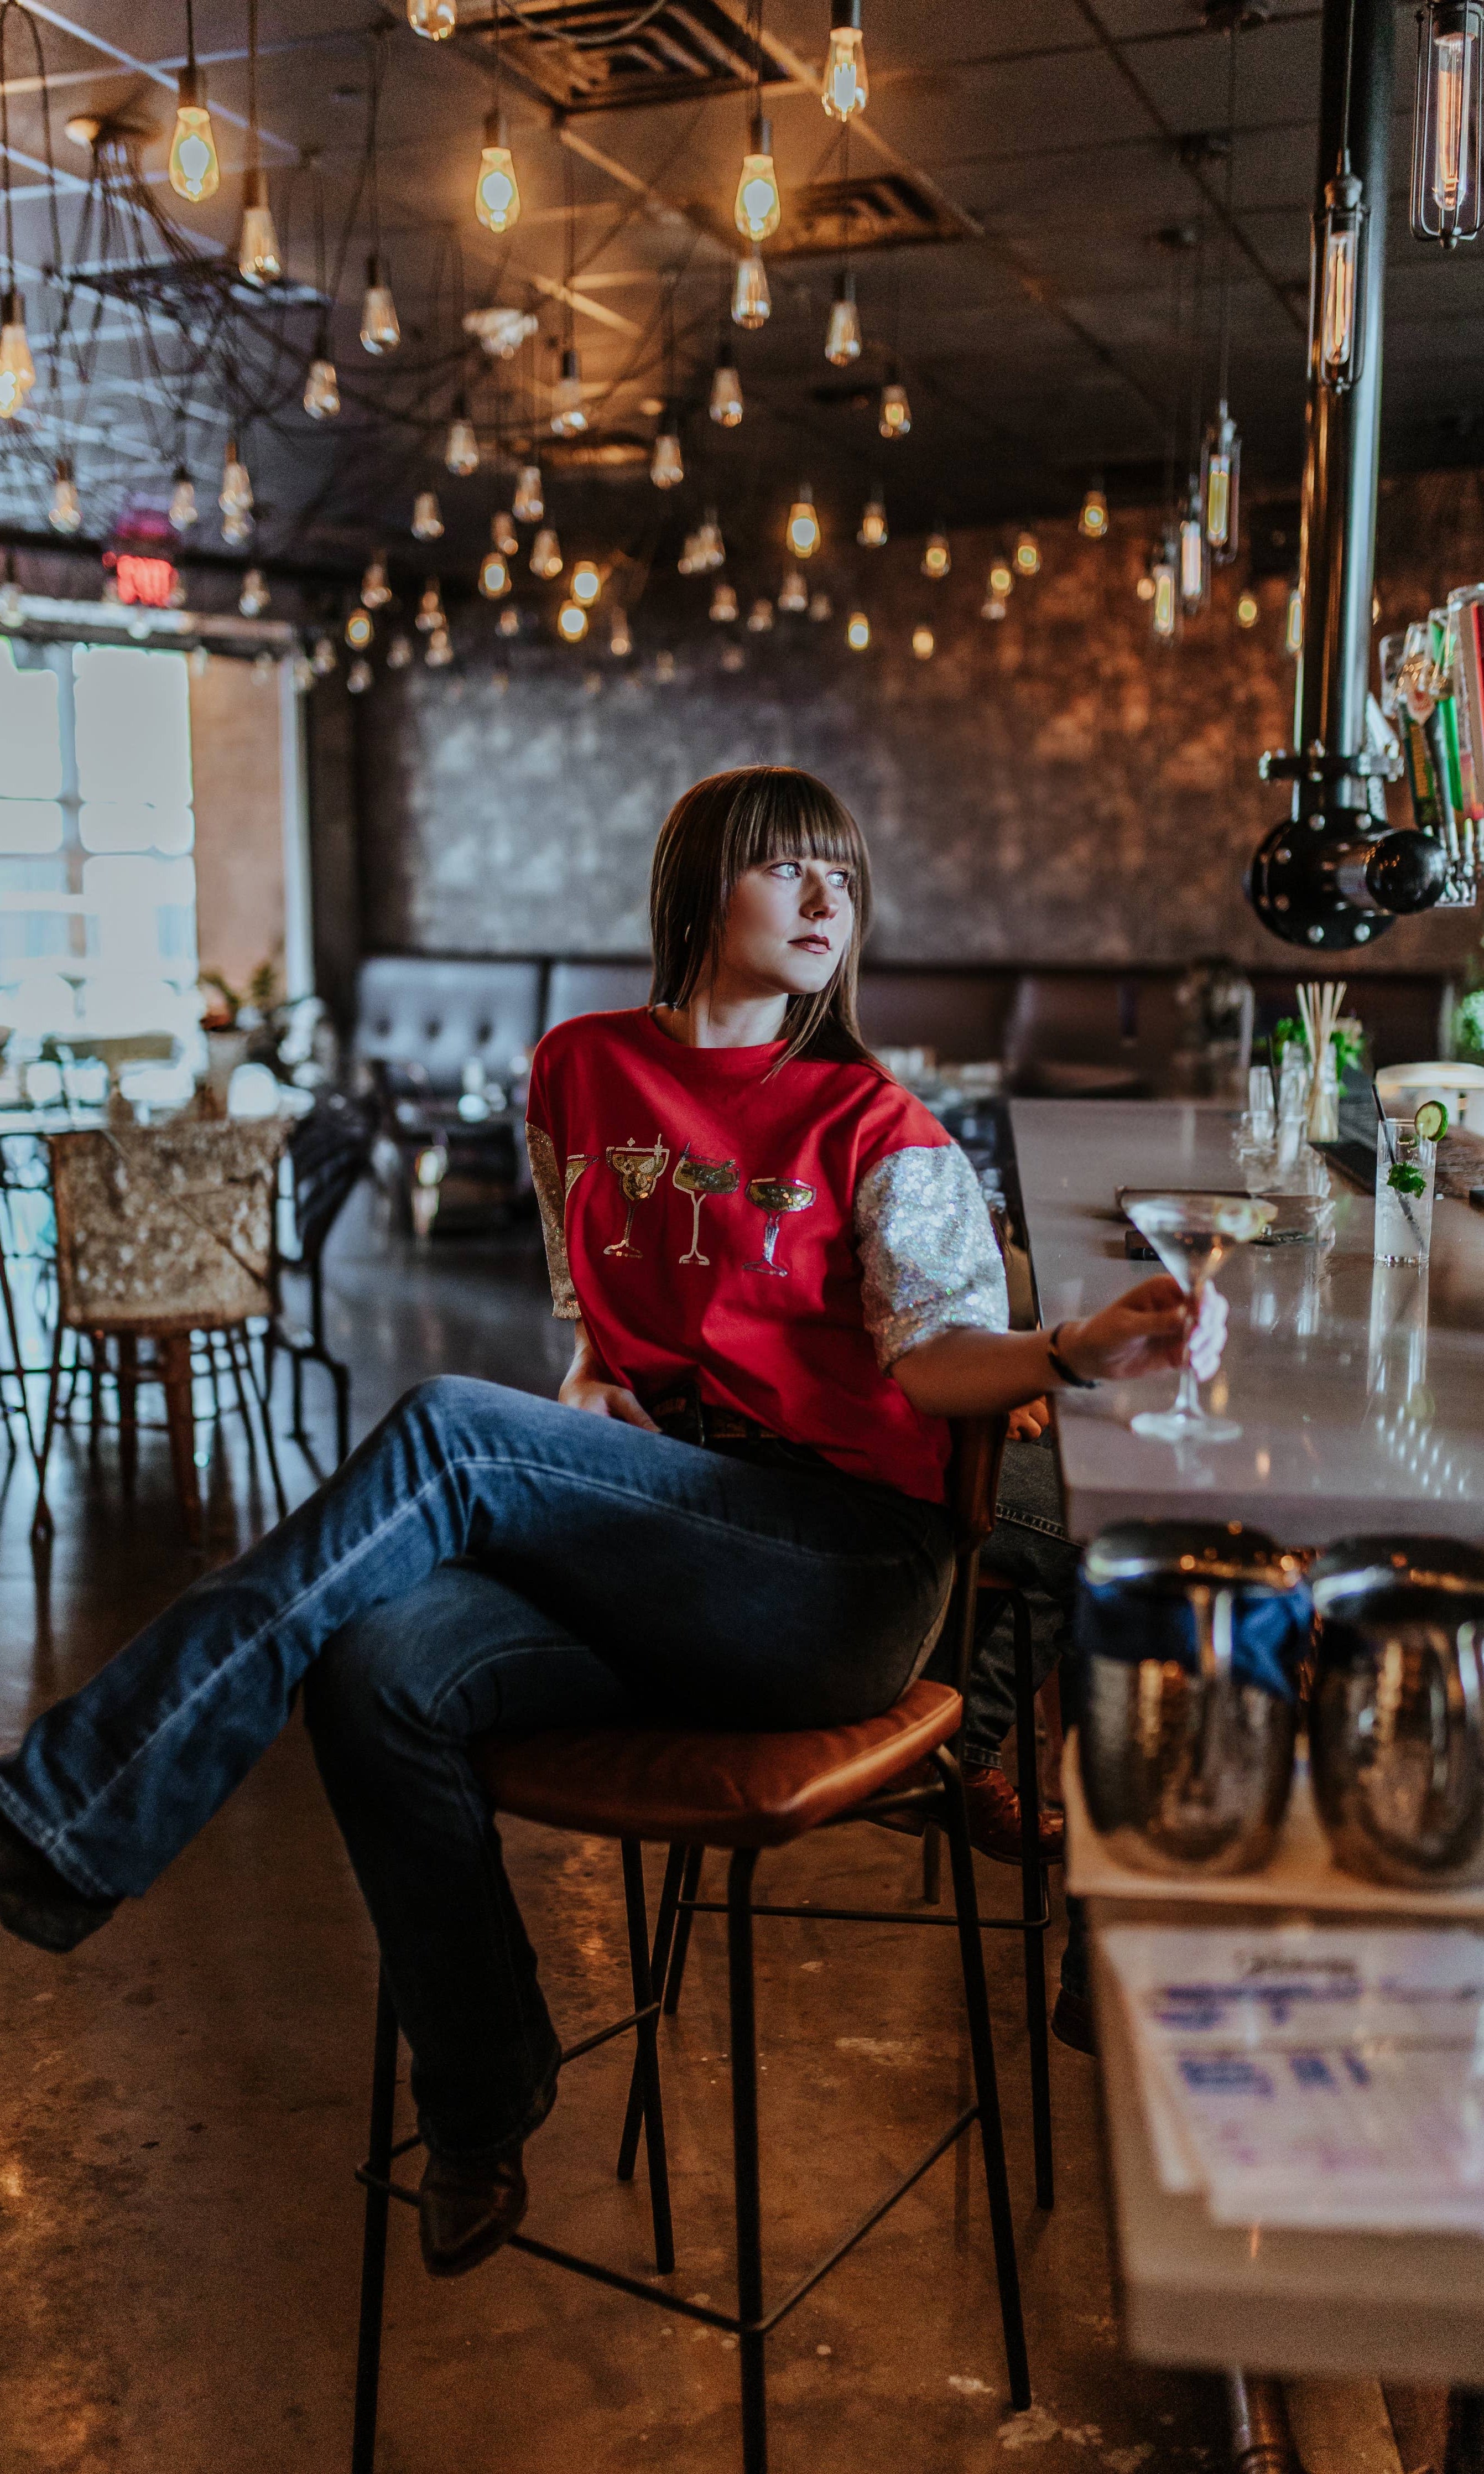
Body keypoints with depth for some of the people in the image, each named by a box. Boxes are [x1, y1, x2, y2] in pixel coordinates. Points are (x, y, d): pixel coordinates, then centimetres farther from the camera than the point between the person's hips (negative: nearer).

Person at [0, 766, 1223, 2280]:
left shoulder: (873, 1127, 4)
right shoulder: (581, 1073, 16)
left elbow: (940, 1347, -10)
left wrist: (1079, 1350, -29)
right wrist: (590, 1394, 7)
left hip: (838, 1574, -4)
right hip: (634, 1557, 4)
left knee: (447, 1430, -24)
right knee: (380, 1673, -25)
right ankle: (482, 2114, -3)